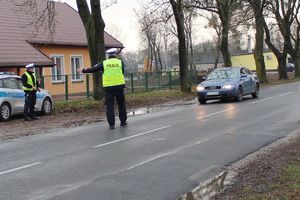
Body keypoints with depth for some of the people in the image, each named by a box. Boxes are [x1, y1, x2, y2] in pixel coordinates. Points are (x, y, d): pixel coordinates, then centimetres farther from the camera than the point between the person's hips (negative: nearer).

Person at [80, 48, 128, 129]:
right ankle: (123, 122, 18)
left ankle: (111, 124, 1)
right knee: (121, 104, 13)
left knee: (110, 106, 3)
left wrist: (84, 70, 19)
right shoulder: (120, 62, 4)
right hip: (119, 86, 0)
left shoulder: (104, 63, 3)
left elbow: (93, 69, 6)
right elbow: (122, 72, 9)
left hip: (108, 87, 0)